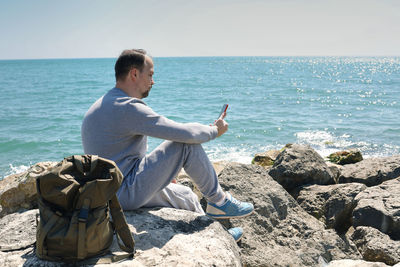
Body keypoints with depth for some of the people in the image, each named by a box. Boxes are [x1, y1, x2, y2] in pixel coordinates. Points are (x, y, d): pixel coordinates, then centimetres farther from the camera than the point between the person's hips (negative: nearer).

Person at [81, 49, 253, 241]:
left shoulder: (102, 105, 13)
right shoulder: (127, 108, -20)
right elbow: (186, 133, -23)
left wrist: (164, 172, 23)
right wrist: (215, 130, -3)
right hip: (126, 193, -10)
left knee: (185, 195, 25)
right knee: (188, 144, -11)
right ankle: (219, 202, 5)